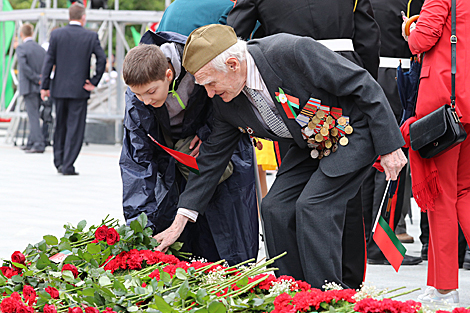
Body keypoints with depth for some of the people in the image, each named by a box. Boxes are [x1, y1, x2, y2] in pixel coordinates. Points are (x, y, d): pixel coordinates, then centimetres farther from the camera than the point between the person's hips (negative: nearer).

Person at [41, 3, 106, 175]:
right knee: (75, 128, 1)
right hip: (79, 89, -2)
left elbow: (49, 61, -2)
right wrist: (94, 82, 0)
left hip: (59, 88, 2)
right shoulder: (91, 36, -3)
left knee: (60, 127, 17)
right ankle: (68, 166, -3)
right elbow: (102, 59, -9)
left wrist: (45, 86, 1)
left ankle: (59, 161, 21)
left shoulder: (56, 34, 0)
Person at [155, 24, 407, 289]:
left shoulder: (292, 52, -32)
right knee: (275, 208, -5)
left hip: (353, 131, -7)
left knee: (312, 206, -19)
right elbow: (212, 158, 2)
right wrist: (178, 223, 1)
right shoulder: (227, 100, -9)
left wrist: (389, 146, -20)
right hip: (310, 146, 7)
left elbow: (363, 85, -24)